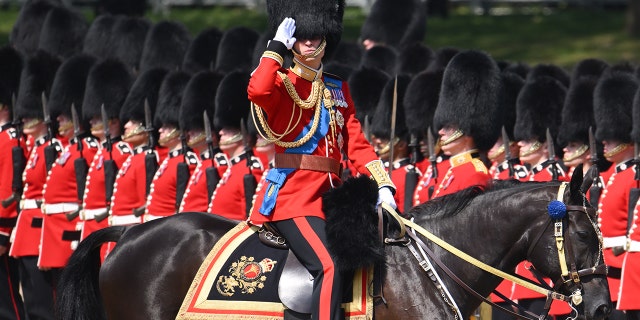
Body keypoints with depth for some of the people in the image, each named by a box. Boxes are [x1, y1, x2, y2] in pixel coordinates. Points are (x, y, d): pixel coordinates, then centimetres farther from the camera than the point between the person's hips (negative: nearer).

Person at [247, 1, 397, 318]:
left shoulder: (338, 89, 19)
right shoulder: (281, 84, 1)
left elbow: (356, 143, 14)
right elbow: (257, 91, -25)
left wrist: (383, 186, 1)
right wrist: (277, 45, -14)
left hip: (330, 193, 7)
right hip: (292, 193, -7)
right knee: (328, 266, -25)